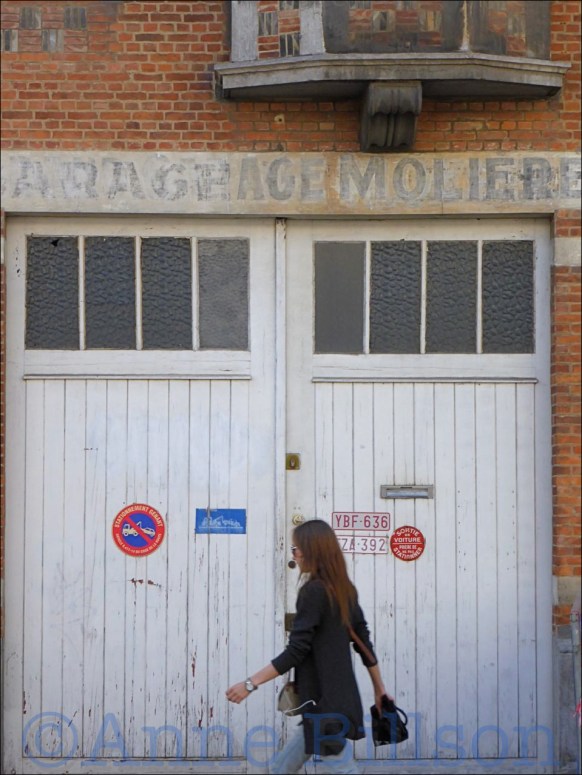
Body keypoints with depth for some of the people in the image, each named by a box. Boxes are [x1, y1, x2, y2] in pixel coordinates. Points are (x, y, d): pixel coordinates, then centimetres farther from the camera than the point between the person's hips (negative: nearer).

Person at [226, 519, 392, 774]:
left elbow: (295, 652, -20)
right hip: (340, 700, 9)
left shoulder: (313, 591, -15)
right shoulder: (344, 590, 10)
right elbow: (364, 643, 15)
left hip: (325, 703, -9)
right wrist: (379, 689, 23)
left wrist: (250, 683, -17)